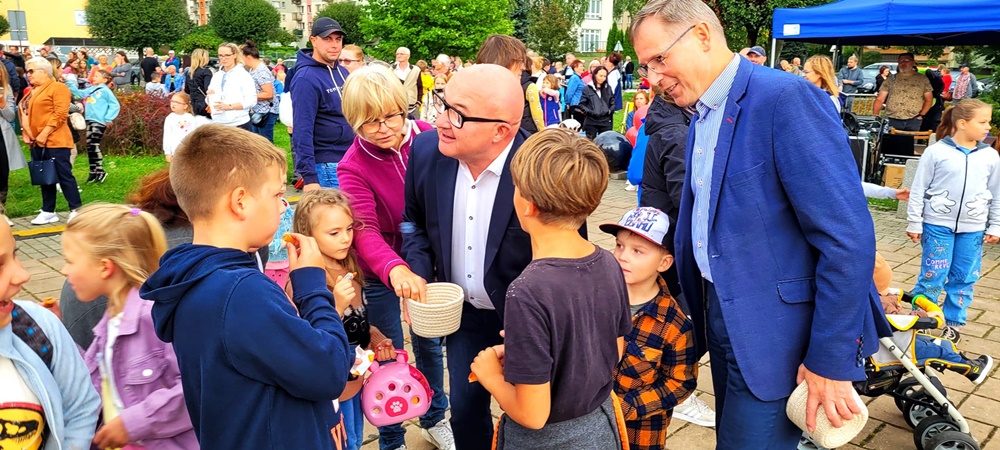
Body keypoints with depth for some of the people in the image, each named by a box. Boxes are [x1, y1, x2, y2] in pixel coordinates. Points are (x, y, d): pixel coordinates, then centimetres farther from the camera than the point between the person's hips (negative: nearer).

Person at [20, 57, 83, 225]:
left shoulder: (58, 88, -7)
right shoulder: (31, 92, 19)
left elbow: (60, 114, -16)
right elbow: (26, 114, 23)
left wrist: (45, 133, -19)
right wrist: (25, 133, 7)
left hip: (55, 140, -8)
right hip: (36, 142, 8)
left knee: (63, 175, -6)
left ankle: (76, 209, -1)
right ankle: (48, 212, 17)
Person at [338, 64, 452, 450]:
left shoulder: (427, 137, -13)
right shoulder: (353, 167, -20)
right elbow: (364, 231, -33)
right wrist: (395, 269, -52)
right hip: (381, 274, -3)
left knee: (429, 344, 21)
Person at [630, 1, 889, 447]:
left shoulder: (786, 98, -19)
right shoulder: (703, 116, 8)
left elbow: (849, 238, -22)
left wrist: (831, 361, -19)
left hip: (776, 335, -8)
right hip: (723, 317, 8)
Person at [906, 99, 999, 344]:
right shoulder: (936, 152, -9)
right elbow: (918, 189, -5)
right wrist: (914, 223, -5)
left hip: (973, 229, 4)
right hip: (938, 225, -4)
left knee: (965, 278, 10)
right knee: (932, 276, 1)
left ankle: (953, 323, 24)